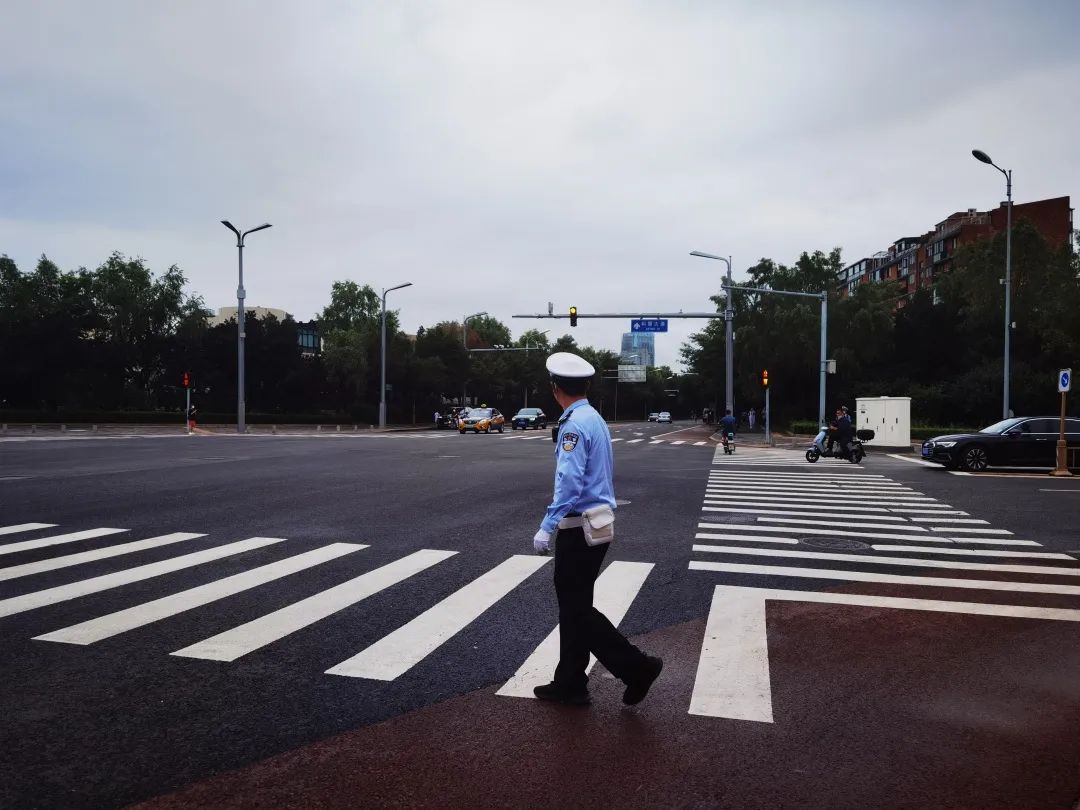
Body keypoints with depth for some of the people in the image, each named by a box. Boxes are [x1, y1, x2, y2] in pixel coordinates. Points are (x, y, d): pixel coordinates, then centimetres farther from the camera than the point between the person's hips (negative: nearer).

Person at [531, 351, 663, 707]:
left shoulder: (574, 425, -17)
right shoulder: (595, 419, 12)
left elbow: (569, 483, -26)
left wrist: (546, 528, -27)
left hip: (581, 528, -10)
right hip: (597, 523, 10)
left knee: (577, 610, -1)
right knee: (573, 606, 14)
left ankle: (637, 666, 3)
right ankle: (570, 683, 21)